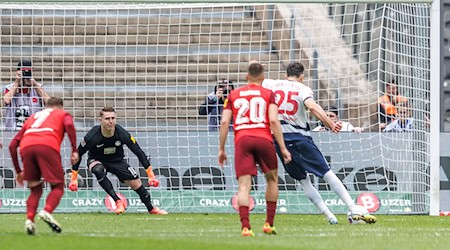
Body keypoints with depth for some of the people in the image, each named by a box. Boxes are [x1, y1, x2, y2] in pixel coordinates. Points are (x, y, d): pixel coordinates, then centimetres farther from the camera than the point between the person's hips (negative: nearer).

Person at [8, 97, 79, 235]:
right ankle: (47, 211, -22)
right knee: (58, 187, 6)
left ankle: (29, 219, -4)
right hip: (48, 146, -3)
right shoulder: (63, 114, 29)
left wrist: (18, 171, 35)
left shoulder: (32, 117, 38)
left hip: (26, 147, 3)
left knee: (35, 189, 19)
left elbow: (13, 145, 30)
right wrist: (74, 151, -1)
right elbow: (69, 125, 2)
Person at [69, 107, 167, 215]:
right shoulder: (92, 136, -30)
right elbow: (78, 154, -15)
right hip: (96, 161, -2)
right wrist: (74, 178, -13)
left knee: (137, 184, -4)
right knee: (98, 171, -38)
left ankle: (151, 209, 24)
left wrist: (150, 174, -16)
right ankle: (117, 201, -30)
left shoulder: (122, 134, -25)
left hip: (117, 161, 2)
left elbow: (139, 152, -15)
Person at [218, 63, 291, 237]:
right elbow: (273, 121, -2)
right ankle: (269, 224, 17)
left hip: (242, 140, 1)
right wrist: (283, 148, 0)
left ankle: (245, 226, -22)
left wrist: (221, 149, 13)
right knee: (272, 179, 20)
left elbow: (224, 122, 8)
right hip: (263, 139, -1)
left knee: (244, 185, -5)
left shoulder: (234, 95, 17)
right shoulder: (268, 94, 10)